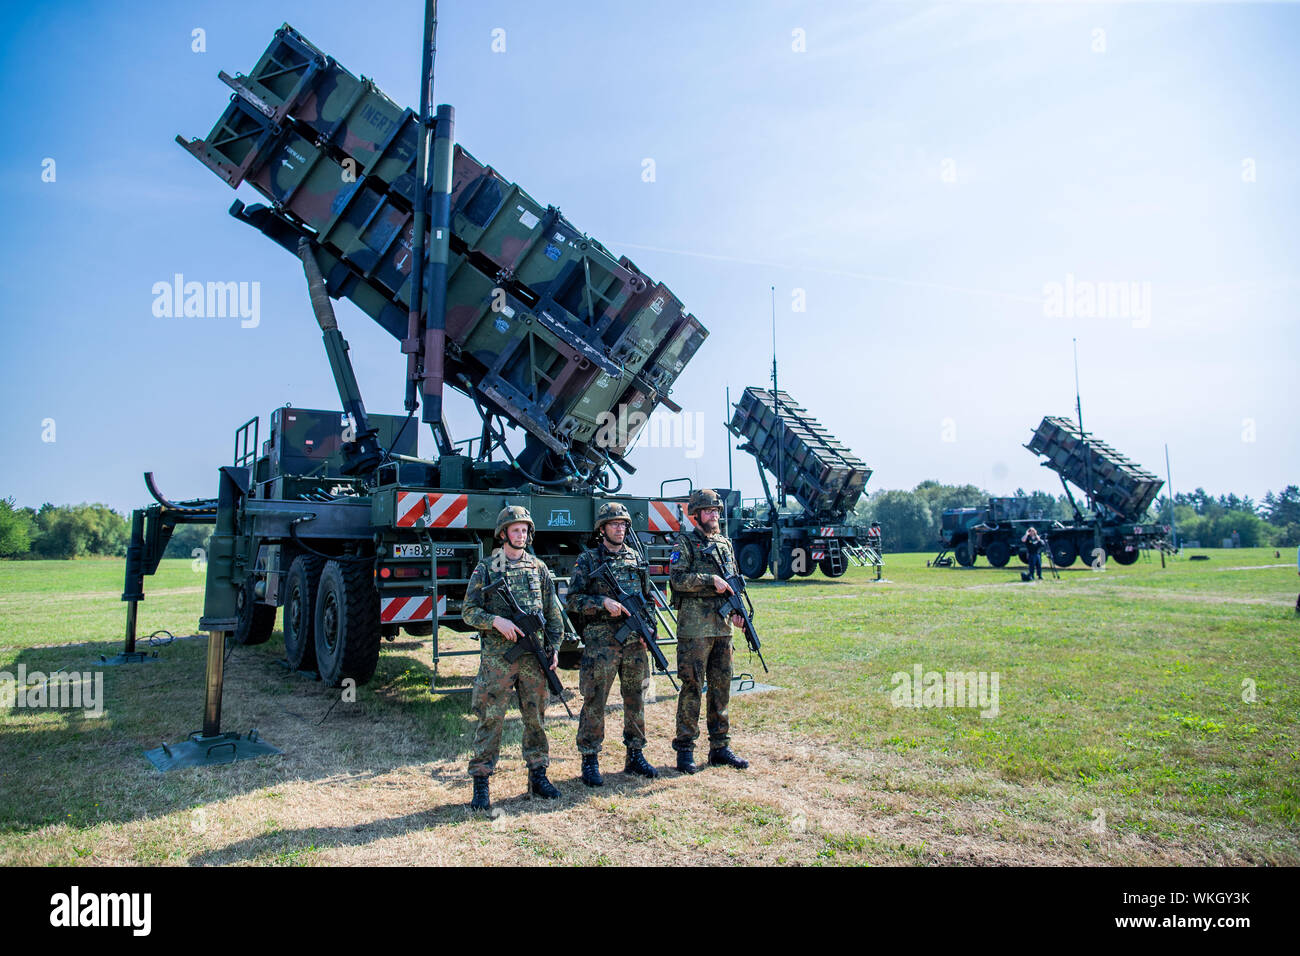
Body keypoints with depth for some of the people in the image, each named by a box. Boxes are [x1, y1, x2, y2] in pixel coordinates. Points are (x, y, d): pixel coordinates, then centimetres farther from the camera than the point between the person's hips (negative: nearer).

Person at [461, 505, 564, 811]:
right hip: (497, 657, -3)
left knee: (536, 716, 10)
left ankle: (538, 775, 23)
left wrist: (554, 646, 4)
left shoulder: (538, 568, 10)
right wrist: (496, 621, -16)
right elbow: (469, 612, 0)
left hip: (533, 657, 3)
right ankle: (480, 782, 8)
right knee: (490, 719, -1)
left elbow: (554, 613, 13)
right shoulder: (485, 569, 2)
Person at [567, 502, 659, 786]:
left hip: (635, 641, 4)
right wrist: (603, 602, -17)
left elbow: (649, 598, 17)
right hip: (601, 642, -4)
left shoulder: (636, 558, 12)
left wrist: (648, 628, 3)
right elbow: (573, 599, -4)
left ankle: (635, 756, 23)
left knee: (635, 699, 11)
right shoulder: (588, 560, 0)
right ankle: (590, 761, 9)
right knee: (594, 701, -2)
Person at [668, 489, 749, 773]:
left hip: (722, 626, 6)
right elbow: (677, 578, -13)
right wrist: (711, 580, -18)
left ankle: (720, 747, 20)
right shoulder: (685, 542, -2)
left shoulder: (725, 543, 17)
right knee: (691, 687, -2)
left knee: (721, 686, 11)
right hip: (694, 626, -6)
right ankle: (685, 750, 8)